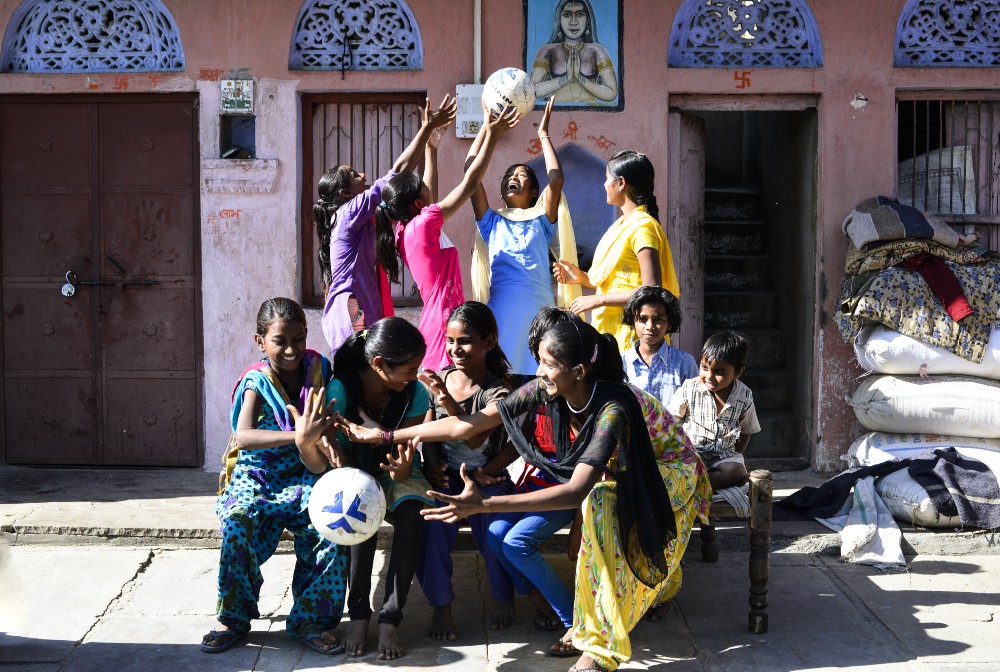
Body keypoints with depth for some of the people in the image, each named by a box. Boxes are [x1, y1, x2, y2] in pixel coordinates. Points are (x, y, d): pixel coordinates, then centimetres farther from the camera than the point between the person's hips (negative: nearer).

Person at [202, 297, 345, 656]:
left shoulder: (318, 368, 1)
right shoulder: (257, 382, -8)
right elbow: (243, 437, -26)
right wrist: (297, 436, -39)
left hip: (303, 475, 2)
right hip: (258, 474, -2)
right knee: (238, 522, -32)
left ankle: (311, 620, -12)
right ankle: (234, 616, -9)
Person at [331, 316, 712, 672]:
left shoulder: (612, 408, -38)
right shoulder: (547, 390, -18)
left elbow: (576, 492, -47)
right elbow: (468, 425, -16)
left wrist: (482, 504, -53)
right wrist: (382, 436, -16)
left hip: (670, 471, -9)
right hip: (623, 471, 9)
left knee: (602, 501, -32)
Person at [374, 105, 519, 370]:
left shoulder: (404, 229, 8)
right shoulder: (423, 225, -15)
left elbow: (430, 193, 25)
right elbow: (469, 183, -13)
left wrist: (431, 148, 30)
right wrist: (492, 136, -7)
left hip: (436, 319, 10)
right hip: (445, 322, -10)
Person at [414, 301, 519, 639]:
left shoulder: (496, 391, -11)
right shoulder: (439, 379, 2)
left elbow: (475, 438, -25)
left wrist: (446, 398, -34)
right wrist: (433, 466, -9)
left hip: (483, 477, -2)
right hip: (446, 477, 3)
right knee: (432, 526, -28)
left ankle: (503, 595, 7)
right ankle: (440, 605, -10)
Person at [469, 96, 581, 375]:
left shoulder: (541, 222, 17)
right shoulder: (492, 223, 18)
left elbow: (556, 179, 3)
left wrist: (543, 134, 11)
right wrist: (487, 126, 12)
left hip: (538, 309, 0)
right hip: (501, 308, 0)